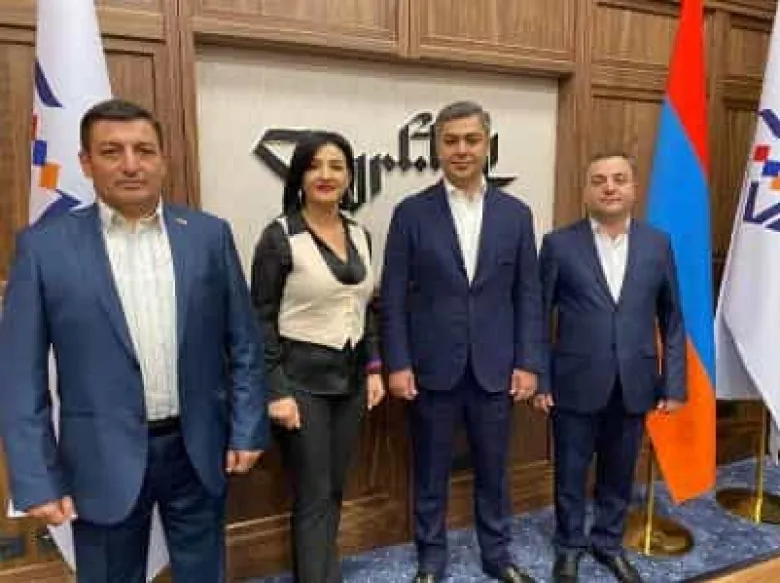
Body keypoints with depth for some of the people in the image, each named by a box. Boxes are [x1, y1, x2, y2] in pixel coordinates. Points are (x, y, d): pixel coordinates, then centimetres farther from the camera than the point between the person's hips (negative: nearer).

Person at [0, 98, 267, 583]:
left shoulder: (209, 234, -2)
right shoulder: (44, 246, -6)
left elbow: (244, 342, 2)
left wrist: (247, 431, -1)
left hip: (199, 448, 2)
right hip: (104, 459, -1)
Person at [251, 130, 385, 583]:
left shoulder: (360, 235, 7)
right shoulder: (280, 236, -11)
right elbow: (262, 319, -10)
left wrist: (374, 367, 7)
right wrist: (276, 391, -14)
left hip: (350, 377, 6)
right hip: (301, 379, -6)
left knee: (335, 490, 16)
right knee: (314, 496, 3)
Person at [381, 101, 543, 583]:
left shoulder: (516, 213, 3)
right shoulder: (411, 213, -2)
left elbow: (529, 296, 4)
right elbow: (394, 297, -3)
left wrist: (528, 363, -2)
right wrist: (398, 364, -8)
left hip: (495, 368, 2)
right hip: (433, 368, -1)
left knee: (493, 470, 16)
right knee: (431, 472, 12)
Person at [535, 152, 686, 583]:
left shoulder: (658, 244, 3)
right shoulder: (559, 244, -5)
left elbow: (672, 321, 5)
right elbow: (539, 317, -3)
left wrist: (674, 384, 2)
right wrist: (538, 379, -6)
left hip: (633, 385, 3)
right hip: (576, 384, -2)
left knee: (619, 474, 18)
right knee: (570, 474, 12)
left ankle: (609, 543, 40)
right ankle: (569, 547, 34)